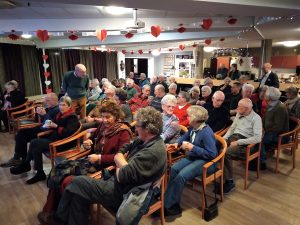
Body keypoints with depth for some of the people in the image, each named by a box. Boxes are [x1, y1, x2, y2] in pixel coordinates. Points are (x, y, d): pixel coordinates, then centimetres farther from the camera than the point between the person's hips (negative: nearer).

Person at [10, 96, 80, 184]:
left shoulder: (72, 117, -12)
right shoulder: (60, 115, 13)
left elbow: (68, 132, -23)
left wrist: (56, 126, -22)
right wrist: (48, 125, -4)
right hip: (54, 138, 8)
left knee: (34, 142, -14)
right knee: (36, 148, -13)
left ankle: (25, 165, 6)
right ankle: (39, 173, -3)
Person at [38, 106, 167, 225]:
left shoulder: (153, 152, -26)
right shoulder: (144, 141, 5)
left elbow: (123, 176, -26)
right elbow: (118, 155, 10)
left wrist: (120, 165, -5)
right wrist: (123, 164, -11)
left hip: (123, 194, -9)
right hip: (118, 183, 9)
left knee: (78, 183, -2)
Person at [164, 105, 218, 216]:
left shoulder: (206, 132, -25)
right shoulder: (193, 128, 1)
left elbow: (212, 154, -25)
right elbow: (185, 136, 23)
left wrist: (192, 148, -24)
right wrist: (177, 143, 2)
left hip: (204, 161, -8)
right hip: (193, 157, 9)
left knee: (181, 176, -25)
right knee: (174, 169, -12)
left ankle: (167, 205, -11)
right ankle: (173, 204, -7)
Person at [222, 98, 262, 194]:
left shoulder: (256, 118, -7)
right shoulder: (239, 114, 14)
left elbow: (258, 138, -17)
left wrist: (238, 142, -20)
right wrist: (224, 138, 3)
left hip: (245, 142, -6)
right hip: (233, 137, 6)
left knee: (225, 153, -32)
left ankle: (229, 182, -16)